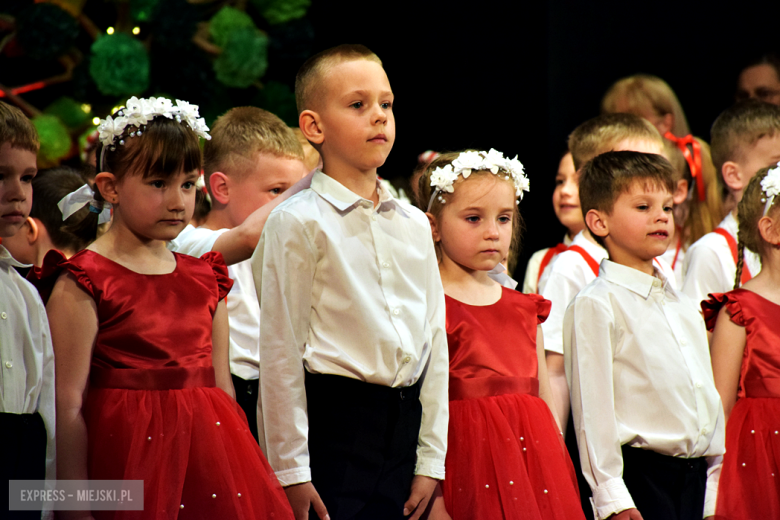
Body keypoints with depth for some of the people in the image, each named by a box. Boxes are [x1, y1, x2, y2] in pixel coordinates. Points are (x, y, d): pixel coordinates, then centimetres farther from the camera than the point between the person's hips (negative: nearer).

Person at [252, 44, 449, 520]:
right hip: (334, 422, -5)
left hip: (404, 424, 5)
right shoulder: (299, 222, -5)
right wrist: (290, 470, -9)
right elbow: (281, 351, -7)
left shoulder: (414, 225, 12)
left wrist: (431, 459, 9)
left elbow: (435, 340, 14)